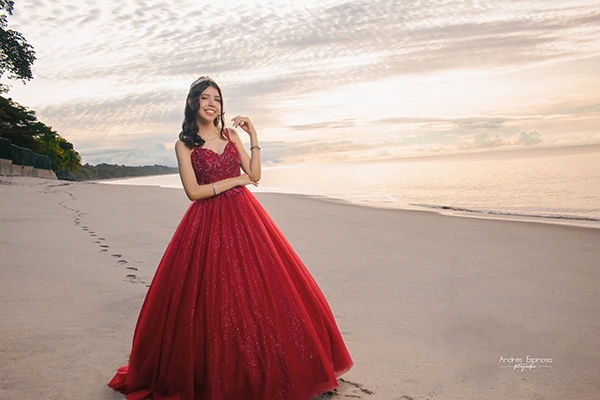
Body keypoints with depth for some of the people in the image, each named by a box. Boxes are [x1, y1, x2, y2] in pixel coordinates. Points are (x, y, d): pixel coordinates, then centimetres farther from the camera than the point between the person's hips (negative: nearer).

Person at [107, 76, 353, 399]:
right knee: (212, 297, 0)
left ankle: (265, 370, 21)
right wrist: (234, 180, -8)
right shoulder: (184, 144, 2)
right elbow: (193, 191, -7)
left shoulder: (231, 134, 11)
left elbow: (255, 176, 6)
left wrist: (253, 137, 1)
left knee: (259, 289, 3)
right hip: (208, 224, -3)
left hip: (244, 217, 3)